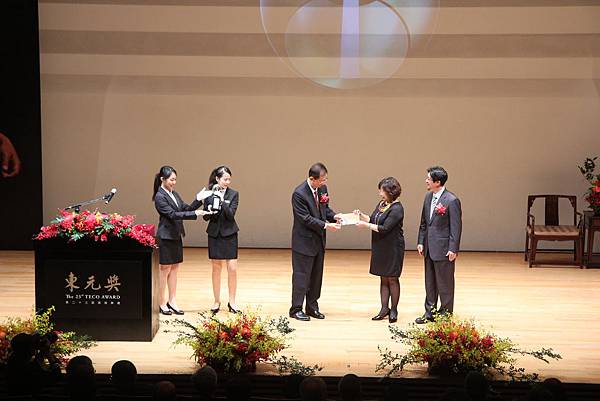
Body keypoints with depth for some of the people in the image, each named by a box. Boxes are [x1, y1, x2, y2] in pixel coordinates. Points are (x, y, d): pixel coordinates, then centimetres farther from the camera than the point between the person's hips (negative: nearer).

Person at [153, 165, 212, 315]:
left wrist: (198, 200, -6)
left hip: (176, 236, 8)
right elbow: (172, 214, -21)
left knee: (174, 269, 11)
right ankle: (162, 303, 9)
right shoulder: (160, 197, -14)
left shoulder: (174, 194, 12)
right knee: (165, 270, 0)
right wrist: (195, 214, -25)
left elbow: (186, 208, 10)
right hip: (166, 237, -8)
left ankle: (172, 301, 18)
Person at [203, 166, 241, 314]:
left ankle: (232, 302, 8)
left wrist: (222, 200, -24)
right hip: (214, 234, 1)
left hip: (229, 234, -1)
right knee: (216, 268, 7)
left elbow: (231, 214, -13)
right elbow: (206, 217, 3)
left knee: (232, 269, -4)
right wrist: (210, 211, -18)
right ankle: (217, 301, 17)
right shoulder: (209, 194, 0)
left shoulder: (233, 194, -3)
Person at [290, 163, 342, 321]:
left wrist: (333, 216, -6)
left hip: (319, 240, 8)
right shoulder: (299, 193, -21)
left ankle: (312, 307, 23)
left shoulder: (322, 189, 2)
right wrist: (326, 225, -25)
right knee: (301, 275, -1)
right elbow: (306, 219, -22)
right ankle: (296, 309, 9)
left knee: (316, 275, 13)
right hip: (304, 241, -8)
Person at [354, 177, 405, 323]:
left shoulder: (396, 209, -18)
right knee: (383, 278, 11)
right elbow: (372, 219, 13)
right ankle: (384, 308, 16)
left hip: (393, 248, -8)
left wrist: (365, 225, -18)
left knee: (392, 278, 2)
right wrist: (361, 215, -3)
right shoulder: (382, 204, 8)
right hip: (380, 247, 8)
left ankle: (394, 310, 12)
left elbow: (384, 228, -22)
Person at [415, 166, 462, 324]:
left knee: (445, 284, 3)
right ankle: (430, 312, 26)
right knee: (430, 283, 16)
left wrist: (453, 249, -16)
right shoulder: (428, 197, 8)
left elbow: (456, 226, -15)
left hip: (443, 249, -8)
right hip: (429, 248, 8)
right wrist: (421, 242, 10)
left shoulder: (451, 201, -16)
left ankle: (445, 314, 14)